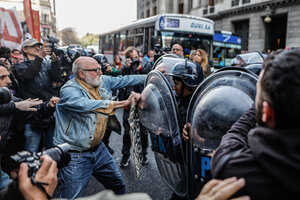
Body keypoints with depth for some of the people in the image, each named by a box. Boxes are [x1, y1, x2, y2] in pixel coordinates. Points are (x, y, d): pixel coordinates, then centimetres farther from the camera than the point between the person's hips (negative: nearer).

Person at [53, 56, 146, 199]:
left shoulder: (103, 81, 1)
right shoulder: (69, 90, -21)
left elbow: (124, 80, 9)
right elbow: (88, 105, -38)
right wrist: (124, 103, -39)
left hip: (98, 149, 7)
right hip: (75, 155, -7)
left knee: (118, 186, 19)